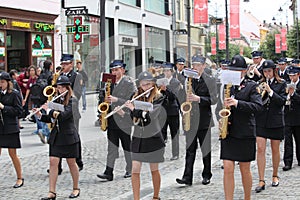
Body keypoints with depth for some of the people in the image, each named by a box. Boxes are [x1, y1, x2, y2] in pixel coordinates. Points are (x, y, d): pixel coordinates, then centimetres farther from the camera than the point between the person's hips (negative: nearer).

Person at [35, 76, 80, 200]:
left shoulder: (72, 101, -8)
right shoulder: (57, 100, 10)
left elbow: (64, 115, -22)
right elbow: (50, 119, 14)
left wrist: (49, 110, -15)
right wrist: (40, 115, -3)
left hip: (69, 136, -5)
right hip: (56, 135, 5)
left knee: (71, 162, 5)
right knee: (53, 161, -3)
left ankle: (76, 189, 22)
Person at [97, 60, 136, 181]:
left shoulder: (129, 84, -5)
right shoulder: (110, 83, 13)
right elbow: (104, 99, 22)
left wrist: (116, 100, -21)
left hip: (124, 120, -5)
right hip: (112, 121, 5)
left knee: (127, 147, 7)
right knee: (111, 147, 0)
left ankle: (130, 170, 19)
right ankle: (109, 172, -4)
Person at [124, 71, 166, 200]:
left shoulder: (158, 97, -6)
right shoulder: (136, 97, 7)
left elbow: (151, 115, -20)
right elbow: (132, 118, 7)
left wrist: (134, 109, -20)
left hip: (153, 138, -3)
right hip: (137, 138, 3)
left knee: (154, 169, 9)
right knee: (135, 171, -3)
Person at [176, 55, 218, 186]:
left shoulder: (210, 81, -3)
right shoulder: (188, 79, 11)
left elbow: (213, 99, -11)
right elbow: (184, 95, 20)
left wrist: (198, 98, -21)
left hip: (204, 120, -3)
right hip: (190, 120, 3)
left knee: (205, 149, 7)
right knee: (190, 149, 0)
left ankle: (207, 175, 19)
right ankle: (187, 177, -2)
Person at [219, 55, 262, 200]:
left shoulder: (251, 86, -2)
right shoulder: (227, 85, 10)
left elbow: (258, 106, -15)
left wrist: (237, 103, -25)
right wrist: (221, 120, 3)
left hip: (245, 133, -3)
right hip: (228, 132, 3)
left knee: (245, 169, 8)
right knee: (227, 169, -5)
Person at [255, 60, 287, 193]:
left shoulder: (281, 84, 1)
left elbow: (282, 101, -8)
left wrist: (270, 91, -18)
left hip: (275, 121, -1)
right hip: (261, 120, 1)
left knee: (275, 149, 10)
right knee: (260, 149, -7)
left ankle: (275, 176, 28)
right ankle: (261, 181, -5)